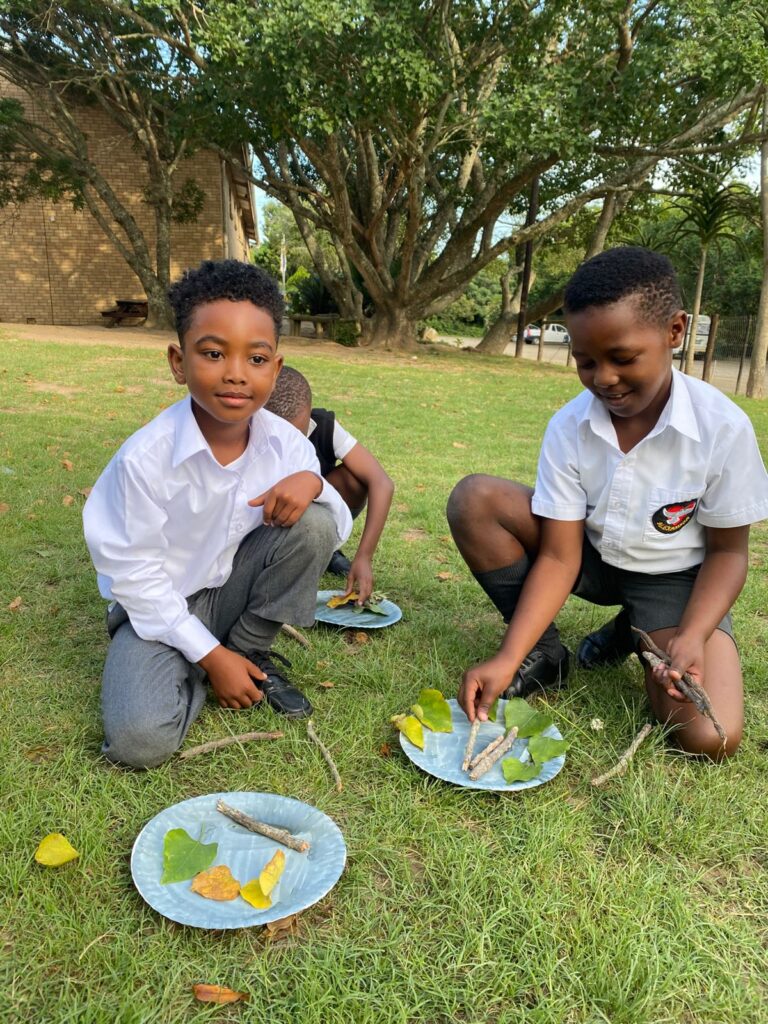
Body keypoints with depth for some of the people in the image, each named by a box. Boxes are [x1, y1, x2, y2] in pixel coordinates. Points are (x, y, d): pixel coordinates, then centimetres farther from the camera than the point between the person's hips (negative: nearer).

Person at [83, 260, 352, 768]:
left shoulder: (287, 444, -14)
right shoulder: (147, 457, -25)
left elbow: (339, 531, -4)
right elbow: (135, 574, -18)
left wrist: (313, 483, -28)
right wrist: (210, 656, -16)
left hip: (237, 588, 4)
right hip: (159, 606, -3)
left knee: (314, 522, -22)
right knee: (141, 740, -26)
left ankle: (249, 651, -2)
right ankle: (213, 662, 6)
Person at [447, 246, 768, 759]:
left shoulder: (724, 428, -22)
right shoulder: (569, 428, -17)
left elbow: (727, 550, -11)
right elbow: (559, 557, -17)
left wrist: (690, 638, -27)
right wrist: (508, 658, -28)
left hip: (675, 578, -1)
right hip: (590, 557, 2)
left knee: (711, 738, -24)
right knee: (474, 499, -22)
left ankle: (634, 635, 10)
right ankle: (545, 654, -4)